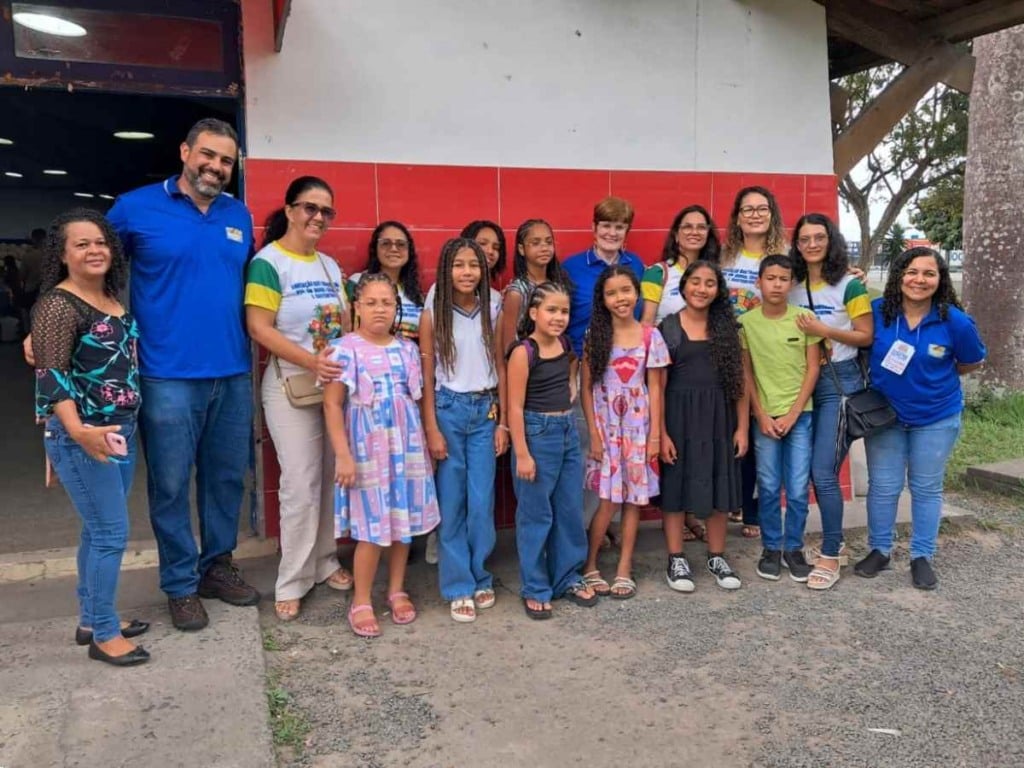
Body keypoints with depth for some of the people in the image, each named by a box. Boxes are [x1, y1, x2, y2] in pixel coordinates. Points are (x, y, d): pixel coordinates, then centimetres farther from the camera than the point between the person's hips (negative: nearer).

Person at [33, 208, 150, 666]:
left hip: (121, 431, 8)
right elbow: (51, 375, -21)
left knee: (98, 530, 17)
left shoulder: (114, 299, 10)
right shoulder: (59, 306, -14)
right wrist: (79, 432, -34)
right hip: (83, 437, -8)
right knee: (111, 534, -3)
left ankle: (91, 620, 30)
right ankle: (104, 635, 12)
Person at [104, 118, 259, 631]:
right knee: (170, 484, 4)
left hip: (234, 374, 4)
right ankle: (181, 584, 20)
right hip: (168, 376, -4)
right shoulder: (136, 208, -2)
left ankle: (218, 565, 31)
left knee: (227, 477, 13)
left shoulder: (240, 216, 9)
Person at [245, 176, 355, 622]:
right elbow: (259, 328, -16)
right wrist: (312, 362, -24)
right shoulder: (268, 262, -8)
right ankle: (291, 582, 8)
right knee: (301, 484, -5)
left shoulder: (330, 265, 13)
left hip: (336, 380, 6)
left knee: (333, 477, 11)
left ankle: (325, 561, 27)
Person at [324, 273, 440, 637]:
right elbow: (332, 405, -11)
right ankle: (361, 602, 17)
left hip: (406, 447, 5)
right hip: (367, 450, -5)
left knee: (403, 522, 12)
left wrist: (425, 442, 11)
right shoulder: (345, 349, -9)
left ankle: (397, 590, 30)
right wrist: (343, 455, -16)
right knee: (372, 528, 0)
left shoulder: (407, 349, 5)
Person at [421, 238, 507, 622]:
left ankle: (480, 577, 22)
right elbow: (427, 378, -4)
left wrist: (503, 422, 3)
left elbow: (500, 369, 6)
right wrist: (431, 430, -8)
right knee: (451, 501, 4)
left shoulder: (491, 313, 4)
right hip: (448, 410, -2)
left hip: (486, 411, 2)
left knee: (482, 501, 4)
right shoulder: (432, 315, -4)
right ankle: (459, 585, 15)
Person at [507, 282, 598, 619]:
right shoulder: (523, 352, -14)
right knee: (536, 514, 3)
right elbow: (516, 406, -15)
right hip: (537, 433, -7)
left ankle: (567, 577, 28)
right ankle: (535, 589, 15)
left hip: (569, 432, 7)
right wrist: (522, 454, -16)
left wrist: (569, 393, 9)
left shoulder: (566, 345, 4)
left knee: (570, 510, 13)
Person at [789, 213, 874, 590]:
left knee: (823, 472, -9)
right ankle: (831, 539, 24)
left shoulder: (849, 285, -5)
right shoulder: (791, 287, 9)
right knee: (804, 469, 9)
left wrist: (825, 331, -17)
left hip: (839, 381, -5)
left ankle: (830, 556, 2)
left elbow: (866, 336, -6)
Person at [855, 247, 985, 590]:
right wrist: (883, 377, -5)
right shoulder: (876, 311, -14)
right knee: (883, 486, 8)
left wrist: (934, 379, 1)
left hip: (937, 418, -1)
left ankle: (922, 557, 25)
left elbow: (972, 361, 2)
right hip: (884, 414, 1)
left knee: (926, 487, 11)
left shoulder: (955, 321, -16)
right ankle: (879, 550, 25)